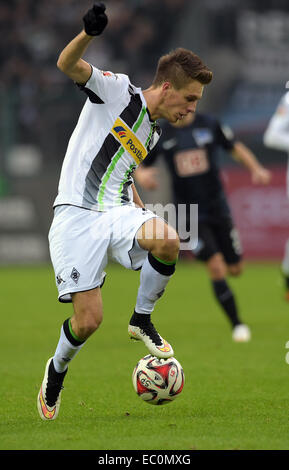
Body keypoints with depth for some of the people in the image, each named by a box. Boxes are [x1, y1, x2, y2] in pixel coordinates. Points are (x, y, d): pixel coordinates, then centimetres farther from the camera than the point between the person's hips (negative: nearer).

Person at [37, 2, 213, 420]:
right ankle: (56, 371, 20)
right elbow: (67, 65, -20)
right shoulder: (118, 91, -3)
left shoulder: (152, 133, 18)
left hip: (117, 214, 6)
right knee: (89, 320, -12)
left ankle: (142, 320, -5)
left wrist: (140, 214, 25)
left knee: (168, 241, -29)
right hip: (77, 215, -6)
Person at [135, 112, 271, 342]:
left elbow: (236, 148, 10)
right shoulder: (161, 135, -3)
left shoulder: (210, 124, 0)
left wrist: (256, 168, -5)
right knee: (216, 266, -15)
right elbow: (139, 166, 4)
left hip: (218, 208, 2)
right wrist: (141, 175, -19)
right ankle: (237, 324, -5)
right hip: (189, 215, -2)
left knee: (235, 269, 4)